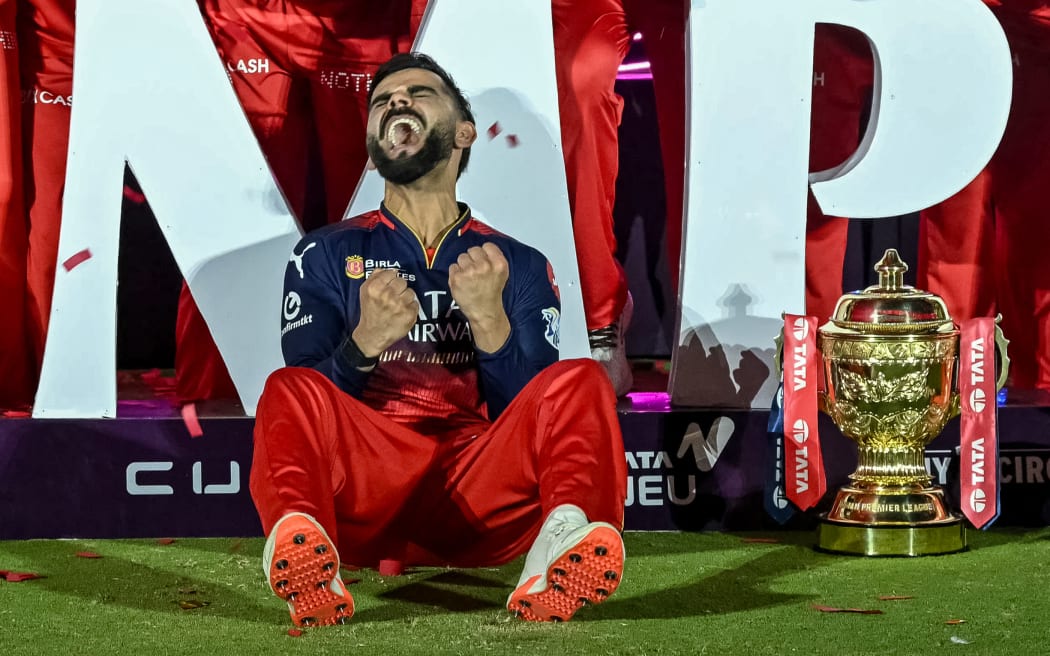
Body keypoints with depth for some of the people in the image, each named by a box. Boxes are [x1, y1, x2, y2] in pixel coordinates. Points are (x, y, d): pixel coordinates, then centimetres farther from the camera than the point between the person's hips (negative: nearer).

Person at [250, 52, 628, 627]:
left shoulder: (520, 266, 18)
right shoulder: (327, 255, 17)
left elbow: (531, 420, 6)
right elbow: (309, 405, 5)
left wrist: (489, 320, -11)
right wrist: (365, 341, -15)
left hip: (482, 509, 1)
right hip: (368, 502, 0)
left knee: (579, 383, -21)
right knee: (291, 390, -26)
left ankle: (568, 534, -51)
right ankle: (301, 549, -55)